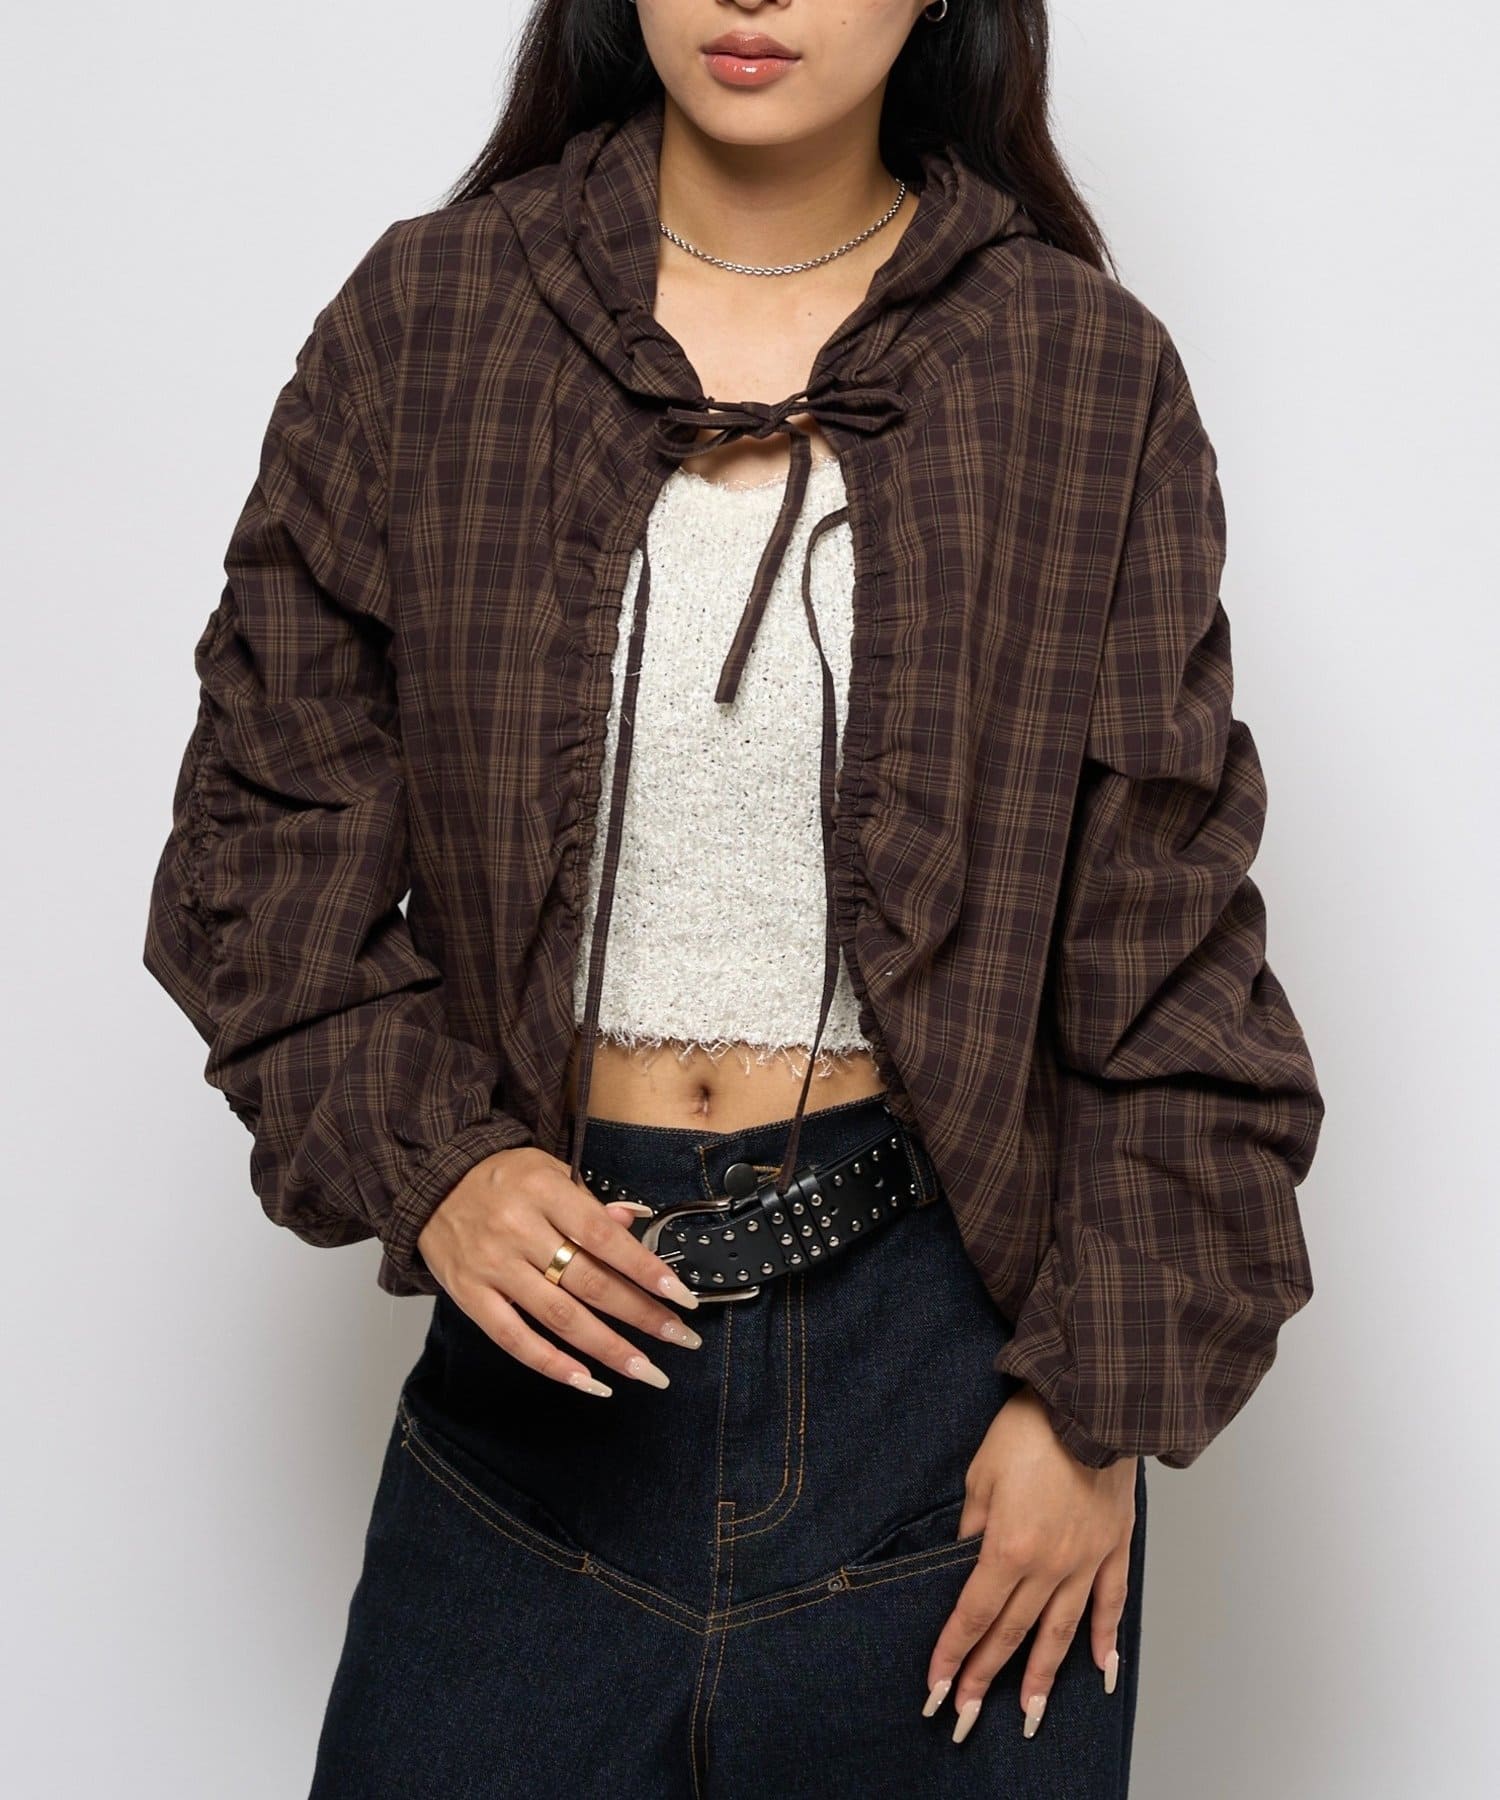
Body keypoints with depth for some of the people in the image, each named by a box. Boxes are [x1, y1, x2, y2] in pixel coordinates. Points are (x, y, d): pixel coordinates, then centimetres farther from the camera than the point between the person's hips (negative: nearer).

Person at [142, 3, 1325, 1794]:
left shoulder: (1085, 372, -2)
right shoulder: (425, 317, 0)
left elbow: (1165, 944, -1)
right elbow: (262, 827, 4)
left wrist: (1099, 1398, -4)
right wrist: (422, 1159, -10)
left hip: (943, 1320, 0)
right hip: (544, 1286, 1)